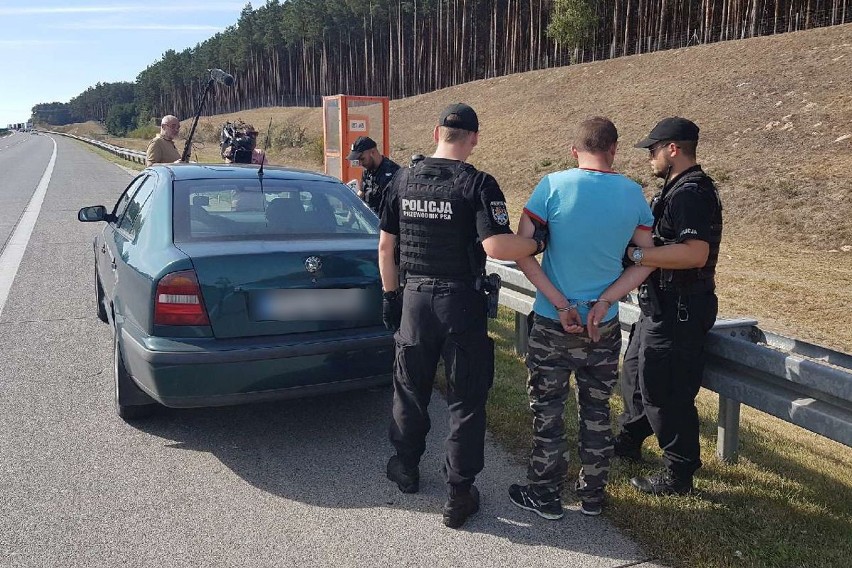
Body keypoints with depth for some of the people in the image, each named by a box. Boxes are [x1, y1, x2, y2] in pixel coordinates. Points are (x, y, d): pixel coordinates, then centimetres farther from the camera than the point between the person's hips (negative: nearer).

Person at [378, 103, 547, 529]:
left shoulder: (402, 180, 2)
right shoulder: (479, 185, -13)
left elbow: (385, 246, 6)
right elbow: (495, 246, -24)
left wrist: (391, 294, 15)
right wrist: (538, 243, -7)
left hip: (415, 299, 4)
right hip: (461, 302, -4)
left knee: (410, 388, 20)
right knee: (466, 399, 8)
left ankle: (405, 468, 38)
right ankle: (459, 494, 15)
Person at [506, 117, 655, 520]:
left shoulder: (553, 185, -11)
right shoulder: (633, 194, -1)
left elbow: (521, 252, -14)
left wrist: (561, 305, -13)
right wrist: (605, 300, 0)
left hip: (553, 324, -3)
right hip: (605, 326, 3)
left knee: (548, 412, 11)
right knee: (597, 412, 17)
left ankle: (545, 497, 23)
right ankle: (592, 495, 30)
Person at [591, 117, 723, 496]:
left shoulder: (691, 192, -19)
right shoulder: (679, 190, 14)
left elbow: (695, 253, -31)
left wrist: (634, 253, -27)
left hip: (678, 311, -11)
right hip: (663, 306, 11)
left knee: (665, 392, -2)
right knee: (635, 374, 23)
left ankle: (679, 474, 14)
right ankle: (629, 441, 41)